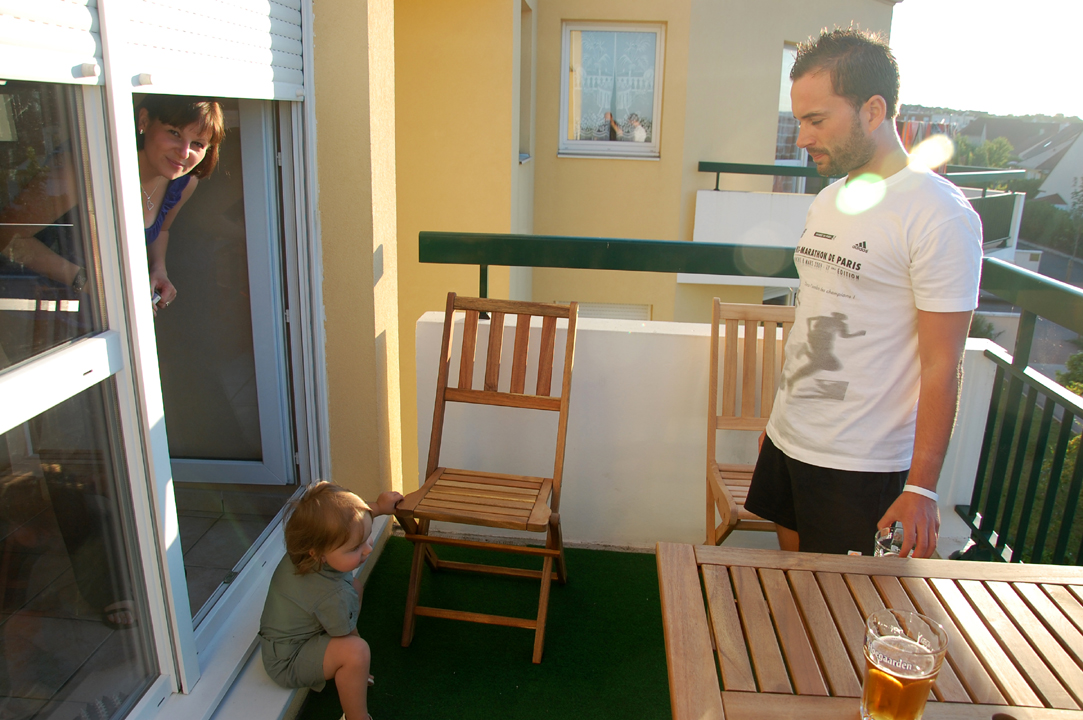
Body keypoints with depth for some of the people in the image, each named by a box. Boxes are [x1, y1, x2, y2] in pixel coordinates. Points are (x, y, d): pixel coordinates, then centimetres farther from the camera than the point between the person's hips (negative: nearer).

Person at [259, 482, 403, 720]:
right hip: (286, 663, -9)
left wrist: (378, 508, 11)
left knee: (355, 586, 14)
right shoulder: (333, 595, -37)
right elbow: (349, 639, -17)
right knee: (356, 651, -33)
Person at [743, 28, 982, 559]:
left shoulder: (939, 215, -16)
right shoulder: (828, 200, 8)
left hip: (859, 462, -7)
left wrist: (922, 485, -16)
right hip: (789, 437, 7)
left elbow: (942, 365, -16)